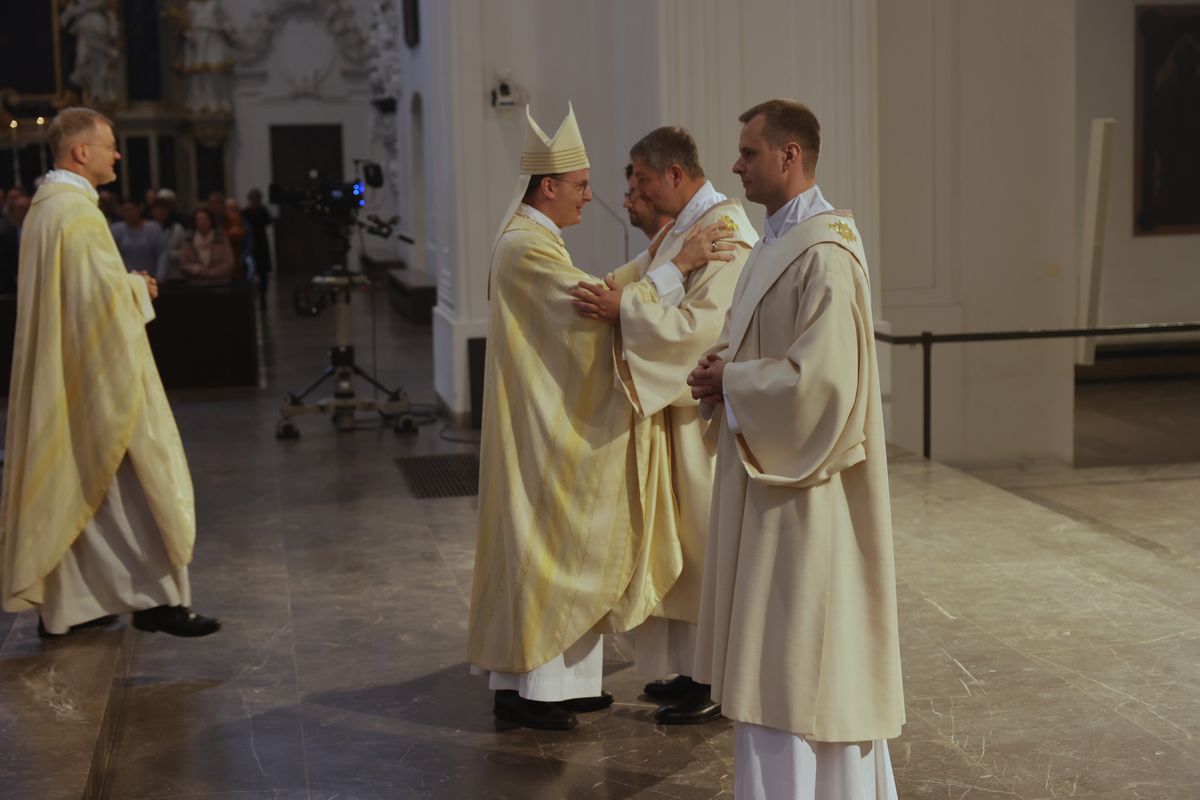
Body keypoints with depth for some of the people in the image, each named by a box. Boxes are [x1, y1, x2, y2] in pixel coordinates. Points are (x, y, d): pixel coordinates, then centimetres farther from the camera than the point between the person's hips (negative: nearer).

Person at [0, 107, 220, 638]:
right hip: (99, 372, -10)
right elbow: (107, 292, -21)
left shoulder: (44, 207, 14)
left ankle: (62, 605, 18)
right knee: (138, 477, -2)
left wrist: (128, 284, 14)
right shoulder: (76, 210, -18)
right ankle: (156, 599, 3)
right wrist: (139, 287, -2)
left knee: (69, 488, 13)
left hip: (59, 377, 10)